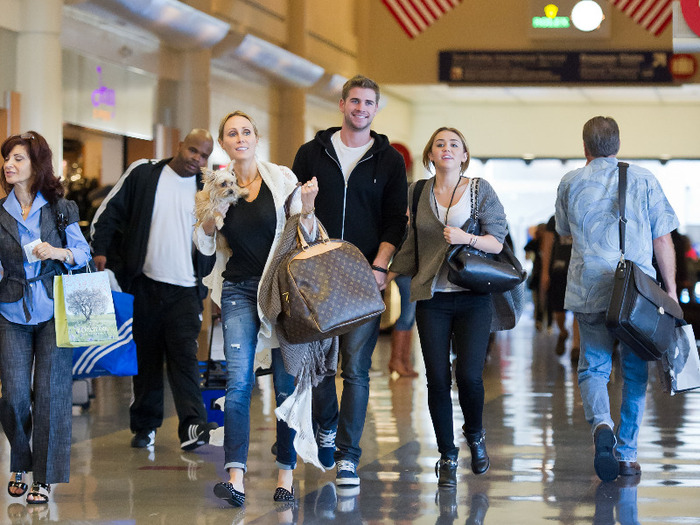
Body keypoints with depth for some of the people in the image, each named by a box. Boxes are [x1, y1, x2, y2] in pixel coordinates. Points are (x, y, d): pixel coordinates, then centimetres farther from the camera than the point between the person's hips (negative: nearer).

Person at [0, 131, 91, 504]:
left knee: (49, 393, -4)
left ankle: (44, 478, 4)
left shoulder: (61, 208, 4)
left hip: (54, 312, -1)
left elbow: (83, 254, 3)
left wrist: (58, 252, -14)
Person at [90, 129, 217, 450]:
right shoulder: (142, 174, 3)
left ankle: (193, 426, -21)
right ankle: (144, 426, 16)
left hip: (184, 290, 0)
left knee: (184, 356, -12)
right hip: (143, 284, 0)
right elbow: (109, 212, 4)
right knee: (146, 357, 6)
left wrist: (204, 281, 9)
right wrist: (101, 250, -7)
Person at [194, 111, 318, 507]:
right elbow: (206, 247, 9)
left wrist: (307, 208, -17)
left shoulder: (282, 177, 0)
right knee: (239, 381, -10)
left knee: (286, 382, 1)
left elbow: (304, 237, 2)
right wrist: (209, 215, -9)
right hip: (239, 289, 1)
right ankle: (236, 478, -17)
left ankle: (286, 471, 12)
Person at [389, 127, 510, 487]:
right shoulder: (418, 193, 10)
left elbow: (497, 242, 0)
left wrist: (467, 238, -16)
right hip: (432, 297, 2)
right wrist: (388, 272, 11)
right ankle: (447, 456, 12)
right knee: (437, 379, -2)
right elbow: (408, 244, 18)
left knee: (468, 374, -12)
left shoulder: (481, 190, 4)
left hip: (473, 297, -2)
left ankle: (475, 434, 18)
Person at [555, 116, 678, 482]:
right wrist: (670, 289, 7)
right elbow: (663, 239, 1)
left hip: (589, 292, 0)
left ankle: (601, 424, -22)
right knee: (634, 372, 11)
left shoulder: (570, 183, 5)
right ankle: (627, 453, 12)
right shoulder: (643, 181, 2)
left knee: (593, 367, 7)